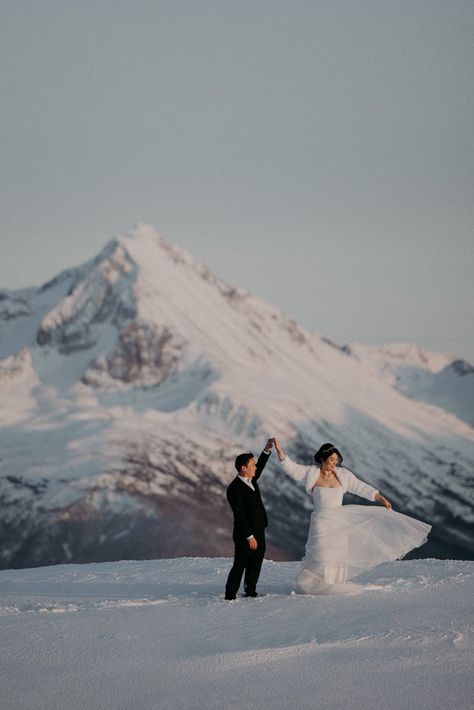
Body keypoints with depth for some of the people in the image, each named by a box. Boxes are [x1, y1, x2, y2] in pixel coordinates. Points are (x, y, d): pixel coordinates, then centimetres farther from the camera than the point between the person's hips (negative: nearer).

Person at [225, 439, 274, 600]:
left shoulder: (251, 480, 7)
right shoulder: (235, 488, -19)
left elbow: (260, 466, 24)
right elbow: (239, 515, -21)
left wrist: (267, 449, 11)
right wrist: (249, 537, -22)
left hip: (258, 534, 9)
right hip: (245, 535, -9)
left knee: (255, 565, 14)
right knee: (239, 565, -4)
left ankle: (250, 592, 24)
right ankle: (230, 595, 1)